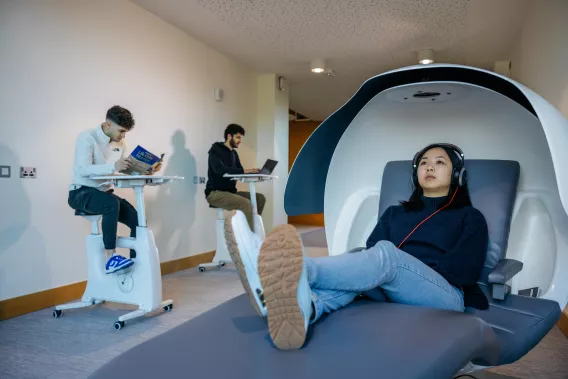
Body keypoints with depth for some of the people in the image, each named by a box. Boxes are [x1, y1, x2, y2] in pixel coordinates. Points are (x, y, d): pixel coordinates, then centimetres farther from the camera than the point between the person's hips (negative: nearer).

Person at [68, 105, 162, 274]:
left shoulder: (120, 143, 6)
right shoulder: (87, 138, -15)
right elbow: (83, 170, -28)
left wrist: (146, 171, -15)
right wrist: (113, 166, -43)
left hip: (105, 193, 7)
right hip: (81, 193, -7)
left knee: (137, 220, -12)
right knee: (112, 203, -37)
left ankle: (135, 264, -3)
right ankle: (110, 259, -33)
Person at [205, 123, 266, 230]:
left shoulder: (233, 153, 17)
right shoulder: (216, 150, -7)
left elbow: (238, 172, 13)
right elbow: (219, 169, -25)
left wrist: (252, 172, -9)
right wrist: (244, 171, -33)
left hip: (230, 192, 8)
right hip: (215, 193, -8)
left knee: (260, 198, -2)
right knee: (246, 204, -29)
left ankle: (251, 226, -5)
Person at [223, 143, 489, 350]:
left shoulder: (469, 217, 16)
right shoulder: (395, 213, 25)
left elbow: (467, 269, 0)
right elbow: (370, 249, 8)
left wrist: (417, 271, -7)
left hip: (446, 295, -3)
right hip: (394, 293, 3)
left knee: (385, 254, -34)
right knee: (363, 259, -31)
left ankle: (294, 270, -59)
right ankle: (305, 307, -63)